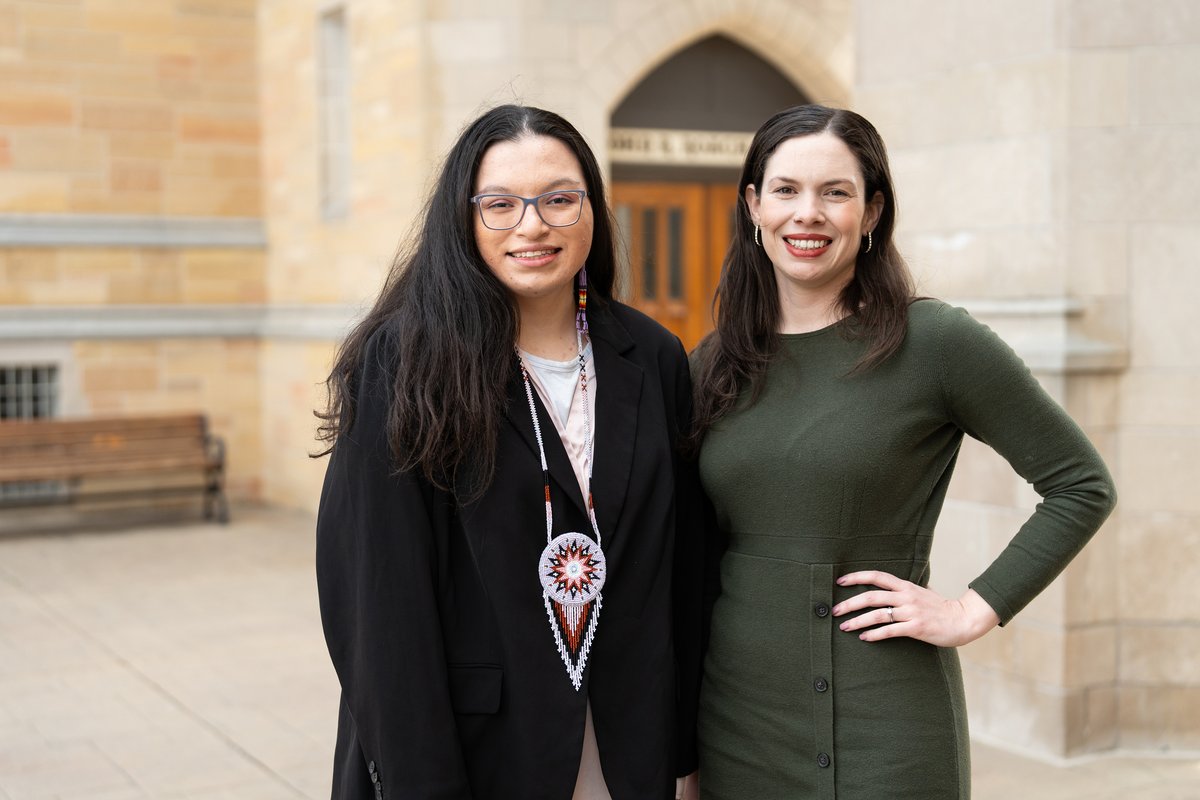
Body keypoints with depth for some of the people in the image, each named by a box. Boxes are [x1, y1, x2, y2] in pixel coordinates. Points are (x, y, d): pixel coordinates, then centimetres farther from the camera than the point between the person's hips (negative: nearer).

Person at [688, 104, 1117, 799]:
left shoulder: (936, 342, -9)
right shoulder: (715, 365, 5)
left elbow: (1084, 486, -5)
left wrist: (974, 611, -10)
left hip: (885, 725, -4)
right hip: (736, 712, 4)